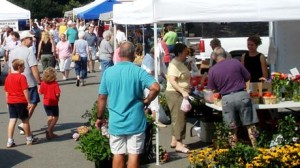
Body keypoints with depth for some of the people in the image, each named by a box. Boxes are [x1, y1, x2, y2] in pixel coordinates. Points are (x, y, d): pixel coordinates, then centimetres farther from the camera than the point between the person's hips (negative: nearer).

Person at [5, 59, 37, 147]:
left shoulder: (8, 77, 7)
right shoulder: (21, 77, -13)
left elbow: (6, 91, 12)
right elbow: (25, 91, -16)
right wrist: (29, 102, -11)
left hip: (11, 102, 6)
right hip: (21, 102, -6)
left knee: (12, 120, 5)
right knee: (25, 120, 8)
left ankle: (10, 141, 1)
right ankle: (29, 139, 19)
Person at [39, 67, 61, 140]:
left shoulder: (43, 83, -7)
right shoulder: (55, 83, -19)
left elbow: (40, 92, -2)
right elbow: (57, 94, -22)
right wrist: (57, 97, -1)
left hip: (46, 103, 5)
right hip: (54, 103, -5)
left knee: (50, 117, 18)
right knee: (55, 118, 6)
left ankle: (50, 133, 20)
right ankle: (49, 130, -14)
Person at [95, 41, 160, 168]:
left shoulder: (108, 72, -1)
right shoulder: (138, 71, -8)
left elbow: (102, 97, 2)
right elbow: (155, 88, -22)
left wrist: (99, 118, 13)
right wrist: (147, 101, -4)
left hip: (115, 122, 2)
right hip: (135, 121, -2)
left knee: (118, 155, 11)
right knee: (134, 155, 4)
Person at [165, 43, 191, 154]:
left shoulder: (181, 63, 14)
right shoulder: (174, 64, -17)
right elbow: (172, 80, -26)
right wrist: (183, 92, -32)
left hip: (181, 94, 10)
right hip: (175, 94, -10)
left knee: (177, 118, 14)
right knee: (179, 118, -10)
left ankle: (174, 141, 22)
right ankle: (179, 144, -9)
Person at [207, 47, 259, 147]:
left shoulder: (212, 71, 0)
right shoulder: (235, 62, -2)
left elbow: (213, 89, 7)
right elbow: (247, 77, 6)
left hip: (227, 99, 1)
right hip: (242, 95, -1)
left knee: (232, 128, 12)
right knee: (250, 125, 9)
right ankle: (255, 147, 10)